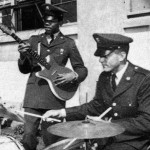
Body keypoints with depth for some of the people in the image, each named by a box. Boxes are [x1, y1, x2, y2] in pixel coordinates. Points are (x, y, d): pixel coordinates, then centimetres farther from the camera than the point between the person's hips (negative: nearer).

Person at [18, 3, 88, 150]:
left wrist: (73, 75, -13)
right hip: (33, 94, 2)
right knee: (28, 138, -4)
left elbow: (82, 69, 8)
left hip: (54, 95, -1)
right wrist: (23, 56, -12)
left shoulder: (68, 43, 5)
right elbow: (24, 69, 8)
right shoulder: (34, 40, 11)